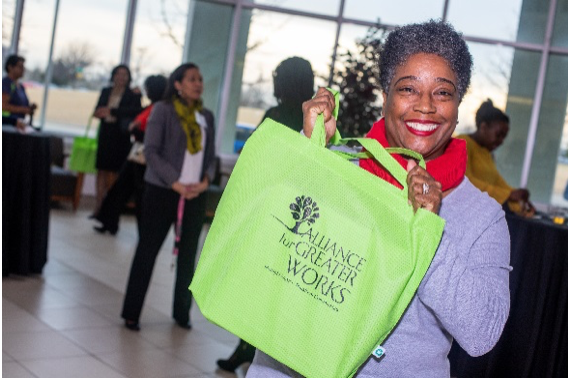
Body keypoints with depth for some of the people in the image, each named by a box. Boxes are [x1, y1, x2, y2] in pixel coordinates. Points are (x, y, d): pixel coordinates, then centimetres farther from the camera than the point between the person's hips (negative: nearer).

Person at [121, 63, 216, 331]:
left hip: (195, 196, 4)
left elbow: (210, 155, 14)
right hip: (162, 192, -4)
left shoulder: (206, 116, 12)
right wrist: (175, 184, -16)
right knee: (147, 251, 0)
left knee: (188, 255, 8)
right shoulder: (163, 110, -3)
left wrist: (205, 181, -6)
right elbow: (151, 151, -9)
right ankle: (131, 313, 9)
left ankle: (182, 312, 21)